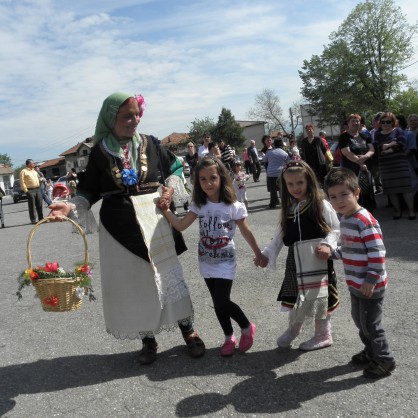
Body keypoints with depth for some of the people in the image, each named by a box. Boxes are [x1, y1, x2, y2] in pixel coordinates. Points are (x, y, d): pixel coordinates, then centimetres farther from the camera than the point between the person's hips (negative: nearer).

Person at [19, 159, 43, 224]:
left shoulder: (34, 171, 20)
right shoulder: (24, 171, -3)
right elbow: (22, 182, -9)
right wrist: (25, 190, -13)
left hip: (37, 189, 7)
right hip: (30, 190, -7)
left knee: (39, 205, 8)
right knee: (32, 206, -4)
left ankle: (41, 218, 15)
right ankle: (33, 220, -1)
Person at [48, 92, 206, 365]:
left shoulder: (150, 144, 0)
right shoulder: (100, 151, -2)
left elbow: (172, 171, 12)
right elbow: (90, 191, 1)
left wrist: (169, 190, -6)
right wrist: (71, 207, -15)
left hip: (154, 220, 0)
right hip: (119, 226, 0)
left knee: (168, 274, 5)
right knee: (132, 281, 7)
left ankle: (188, 330, 21)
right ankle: (148, 339, 24)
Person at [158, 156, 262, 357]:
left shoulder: (233, 206, -13)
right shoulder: (198, 205, -3)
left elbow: (246, 232, -3)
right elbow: (181, 225, -5)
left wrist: (258, 253, 5)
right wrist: (166, 211, -19)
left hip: (225, 262, -4)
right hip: (206, 262, 4)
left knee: (222, 302, -10)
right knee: (218, 303, 12)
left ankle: (247, 328, 18)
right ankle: (229, 338, 32)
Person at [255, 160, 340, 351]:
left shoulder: (321, 205, -8)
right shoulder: (289, 209, 8)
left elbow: (336, 229, -5)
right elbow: (280, 235, 9)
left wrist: (328, 244, -22)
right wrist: (267, 254, 0)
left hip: (317, 259, -5)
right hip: (296, 261, 5)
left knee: (318, 298, 5)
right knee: (295, 297, 15)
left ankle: (323, 335, 28)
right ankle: (293, 328, 41)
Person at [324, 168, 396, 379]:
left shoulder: (365, 221, -24)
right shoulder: (345, 219, 5)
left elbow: (377, 253, -25)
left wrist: (371, 280, -23)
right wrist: (332, 252, 5)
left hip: (369, 286, -9)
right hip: (355, 284, 9)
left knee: (370, 324, 6)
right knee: (359, 319, 23)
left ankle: (384, 360, 26)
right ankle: (371, 351, 44)